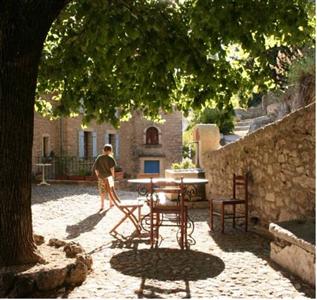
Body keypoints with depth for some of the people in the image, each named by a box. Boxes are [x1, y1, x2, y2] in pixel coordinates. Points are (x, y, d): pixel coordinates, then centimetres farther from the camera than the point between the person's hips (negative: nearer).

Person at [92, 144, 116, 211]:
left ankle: (102, 206, 6)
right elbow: (112, 168, -16)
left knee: (102, 191, 10)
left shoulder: (99, 157, -1)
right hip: (109, 176, -2)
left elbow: (95, 167, -1)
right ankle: (111, 204, 29)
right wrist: (113, 176, -2)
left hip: (101, 177, 2)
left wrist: (98, 175, 9)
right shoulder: (110, 158, -11)